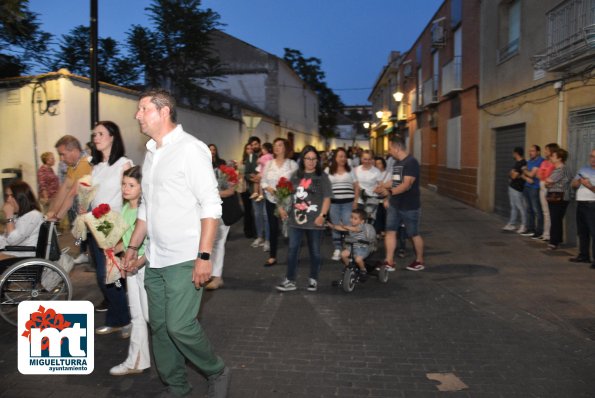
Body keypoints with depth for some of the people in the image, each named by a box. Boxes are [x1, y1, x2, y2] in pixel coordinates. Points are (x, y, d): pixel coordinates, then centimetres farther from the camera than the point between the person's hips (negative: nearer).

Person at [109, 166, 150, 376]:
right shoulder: (124, 209, 8)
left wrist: (138, 262, -30)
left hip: (147, 265, -8)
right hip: (131, 266, 8)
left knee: (151, 315, 1)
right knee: (137, 316, 14)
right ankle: (135, 361, 23)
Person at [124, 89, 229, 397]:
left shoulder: (190, 149, -10)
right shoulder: (151, 154, 14)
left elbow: (211, 206, -15)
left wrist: (204, 256, -20)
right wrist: (133, 246, 21)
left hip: (184, 259, -7)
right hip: (155, 259, 8)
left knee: (180, 326, -9)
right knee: (159, 326, 11)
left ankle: (217, 373, 17)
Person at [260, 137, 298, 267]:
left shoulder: (292, 164, -2)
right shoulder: (269, 163, 7)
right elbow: (263, 181, 9)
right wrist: (268, 188, -11)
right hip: (271, 200, 3)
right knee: (273, 228, 6)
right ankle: (272, 256, 15)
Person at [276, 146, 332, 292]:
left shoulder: (322, 176, -2)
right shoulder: (296, 175, 9)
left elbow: (327, 198, -6)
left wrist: (322, 215, -15)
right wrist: (281, 207, 3)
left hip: (314, 220, -3)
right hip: (296, 219, 3)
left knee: (314, 251, 9)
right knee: (292, 250, 2)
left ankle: (313, 280, 25)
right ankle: (290, 280, 10)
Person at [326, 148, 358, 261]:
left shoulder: (350, 170, 8)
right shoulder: (328, 170, 7)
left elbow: (356, 187, 9)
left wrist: (355, 201, 1)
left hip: (348, 202, 0)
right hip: (334, 202, 0)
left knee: (348, 226, -3)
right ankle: (337, 249, 11)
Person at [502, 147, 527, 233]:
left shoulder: (522, 163, -16)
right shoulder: (517, 162, 14)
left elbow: (514, 175, -18)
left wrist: (512, 173, 1)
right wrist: (512, 174, -1)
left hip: (517, 189, -10)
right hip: (512, 187, 10)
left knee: (520, 207, -4)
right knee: (513, 207, 14)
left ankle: (523, 226, 1)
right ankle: (511, 224, 20)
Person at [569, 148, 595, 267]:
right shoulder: (583, 169, 16)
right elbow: (573, 184, 16)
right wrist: (578, 182, -4)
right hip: (580, 204, 7)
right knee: (582, 231, 13)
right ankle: (584, 255, 23)